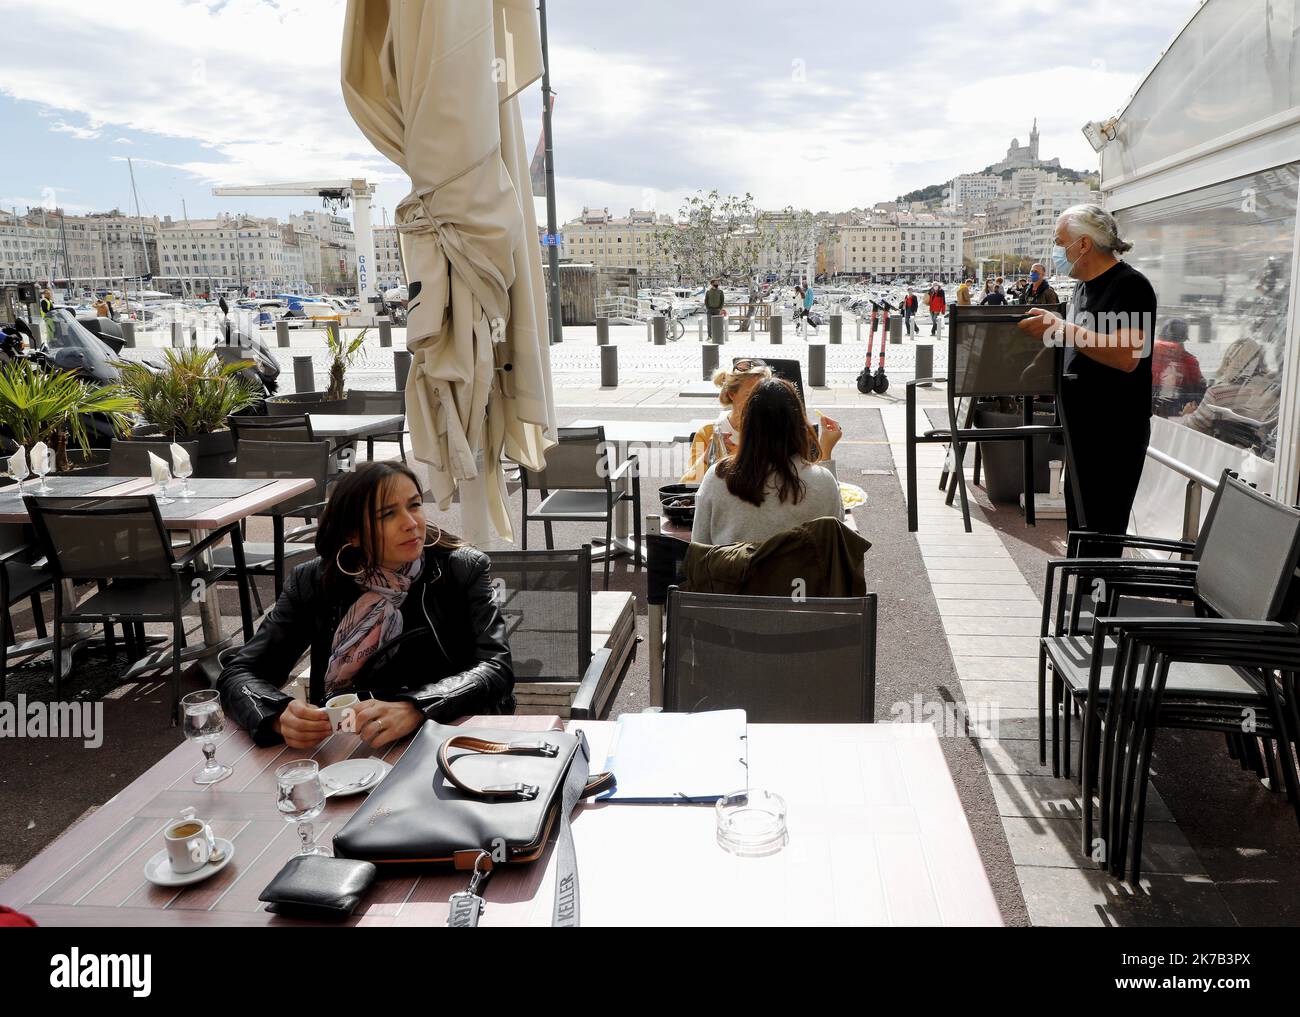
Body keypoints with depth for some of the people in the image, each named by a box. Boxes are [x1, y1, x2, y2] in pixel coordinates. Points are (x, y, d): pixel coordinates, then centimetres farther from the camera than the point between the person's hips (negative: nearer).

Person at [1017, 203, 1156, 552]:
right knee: (1079, 527, 16)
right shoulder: (1085, 286, 15)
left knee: (1101, 534, -5)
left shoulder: (1129, 285, -14)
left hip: (1114, 434, -10)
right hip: (1082, 428, 10)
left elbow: (1125, 356, -27)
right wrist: (1049, 329, 10)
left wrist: (1061, 328, -27)